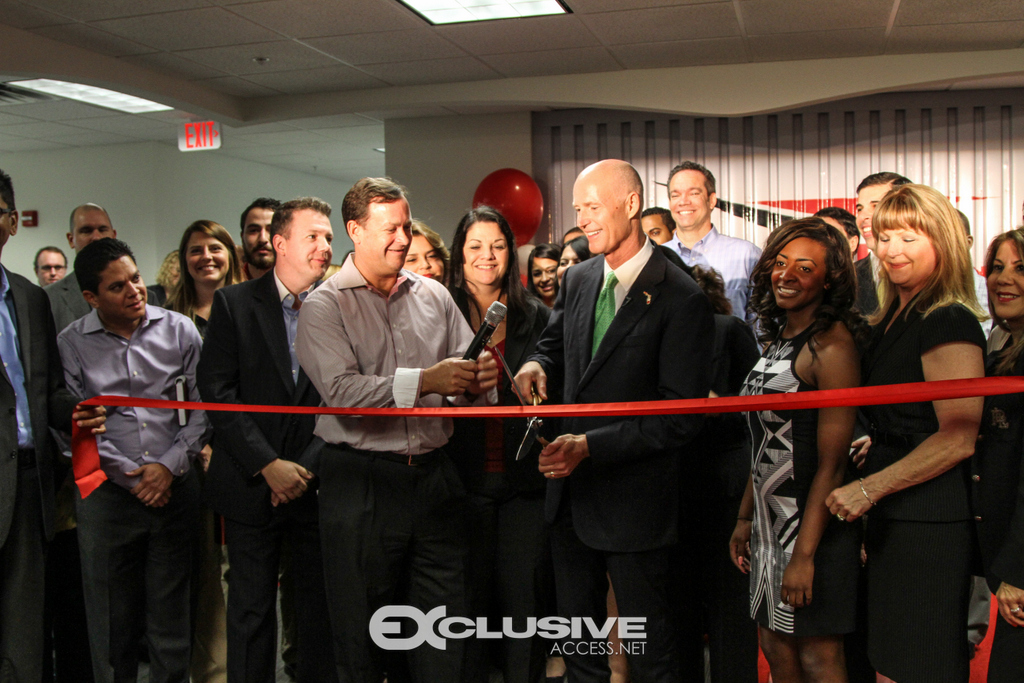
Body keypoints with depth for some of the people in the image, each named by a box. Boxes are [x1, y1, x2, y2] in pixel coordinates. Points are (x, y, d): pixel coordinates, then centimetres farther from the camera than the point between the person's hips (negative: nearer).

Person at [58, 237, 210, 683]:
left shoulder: (179, 330, 2)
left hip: (174, 489, 1)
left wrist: (169, 466, -8)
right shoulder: (72, 344, -1)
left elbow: (204, 408, 3)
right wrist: (131, 476, -7)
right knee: (112, 618, 9)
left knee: (171, 612, 10)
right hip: (107, 492, -1)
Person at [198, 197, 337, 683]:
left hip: (319, 483, 1)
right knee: (250, 611, 10)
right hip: (251, 484, -1)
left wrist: (307, 467, -9)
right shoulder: (233, 303, 0)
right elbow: (217, 392, -6)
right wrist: (269, 466, -13)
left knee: (321, 608, 9)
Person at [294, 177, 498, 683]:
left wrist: (481, 378, -14)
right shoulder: (324, 306, -2)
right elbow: (342, 391, -15)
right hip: (360, 484, -3)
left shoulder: (433, 295, 11)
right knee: (361, 636, 10)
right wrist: (424, 381, -22)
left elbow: (465, 369, 9)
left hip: (434, 478, 4)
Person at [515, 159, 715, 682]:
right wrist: (538, 365, -6)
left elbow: (682, 415, -19)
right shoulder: (578, 278, 4)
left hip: (635, 499, -6)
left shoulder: (681, 299, -16)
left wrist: (591, 444, -25)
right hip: (570, 492, 7)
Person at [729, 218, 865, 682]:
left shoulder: (832, 345, -16)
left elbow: (831, 462, -19)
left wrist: (805, 554, -20)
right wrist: (745, 517, 14)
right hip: (771, 521, 8)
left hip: (815, 523, -8)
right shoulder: (778, 338, 9)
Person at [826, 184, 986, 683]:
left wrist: (870, 488, -18)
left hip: (927, 524, -9)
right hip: (890, 518, 9)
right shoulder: (891, 320, 14)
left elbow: (958, 438, -19)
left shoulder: (950, 322, -13)